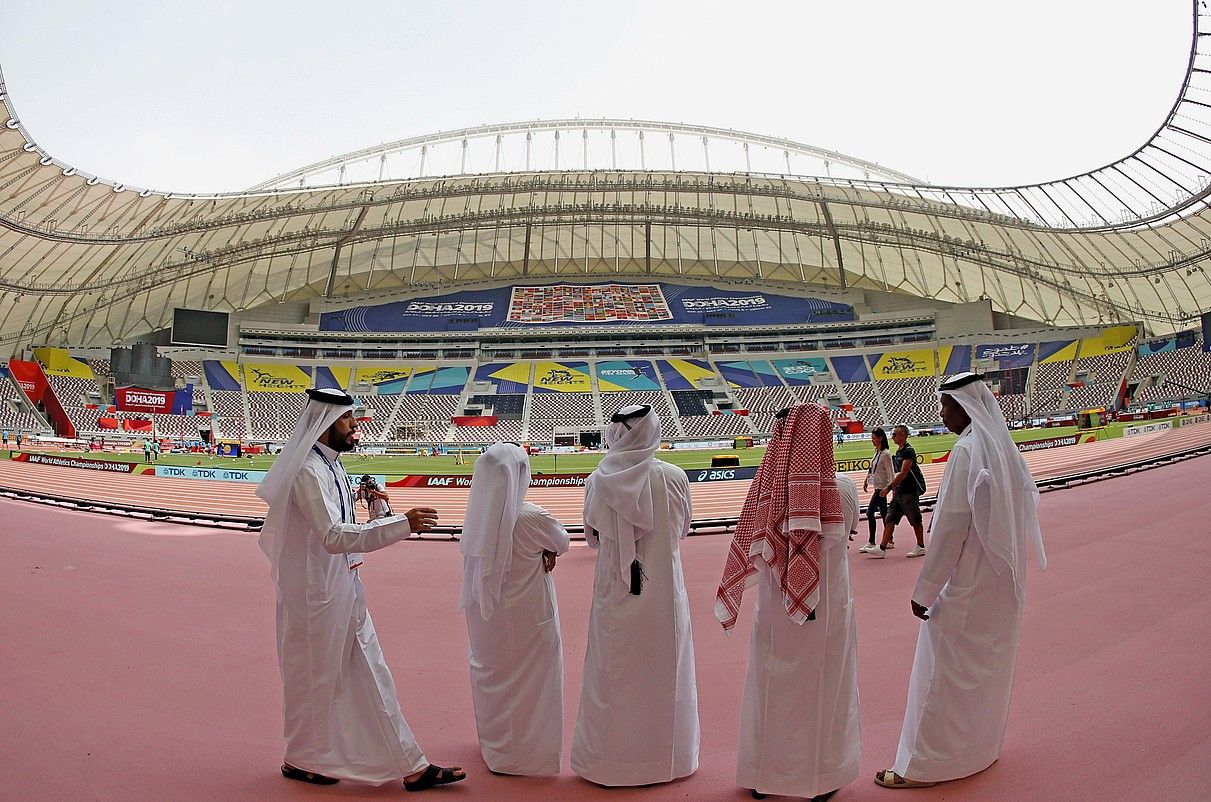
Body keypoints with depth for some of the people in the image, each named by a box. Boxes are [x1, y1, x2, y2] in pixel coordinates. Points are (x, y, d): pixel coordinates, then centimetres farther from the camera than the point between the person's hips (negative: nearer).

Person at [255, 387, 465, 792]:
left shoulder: (331, 466, 9)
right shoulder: (309, 471, -21)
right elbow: (334, 537, -30)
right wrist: (402, 524, -35)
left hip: (343, 591, 9)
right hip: (316, 595, -9)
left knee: (371, 678, 13)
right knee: (315, 680, 10)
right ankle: (301, 759, 32)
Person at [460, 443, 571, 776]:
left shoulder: (476, 517, -9)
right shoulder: (532, 517, -24)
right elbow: (562, 542, -5)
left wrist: (541, 553, -4)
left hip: (485, 614, 5)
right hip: (526, 617, -5)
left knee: (490, 672, 21)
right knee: (526, 679, 12)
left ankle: (494, 744, 39)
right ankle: (526, 751, 24)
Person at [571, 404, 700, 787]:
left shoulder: (598, 482, -10)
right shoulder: (673, 478, -10)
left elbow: (592, 535, 2)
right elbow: (683, 527, 4)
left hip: (614, 591, 0)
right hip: (663, 590, 0)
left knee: (613, 673, 12)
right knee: (663, 670, 14)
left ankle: (609, 757, 23)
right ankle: (666, 755, 27)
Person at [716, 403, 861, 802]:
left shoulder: (768, 486, -12)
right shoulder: (842, 487, -14)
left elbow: (753, 549, -4)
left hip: (775, 608, 2)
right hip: (828, 605, -1)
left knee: (770, 689, 15)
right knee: (824, 689, 13)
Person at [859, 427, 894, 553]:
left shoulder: (885, 454, -16)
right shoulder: (877, 452, 10)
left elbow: (890, 473, -19)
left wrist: (888, 488, -26)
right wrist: (866, 479, 19)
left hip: (881, 488, -9)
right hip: (878, 487, 9)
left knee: (870, 512, -8)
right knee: (883, 514, 13)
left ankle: (871, 542, -3)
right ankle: (889, 541, 20)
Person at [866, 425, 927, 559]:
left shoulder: (908, 451, -13)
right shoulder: (898, 452, 15)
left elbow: (903, 473, -21)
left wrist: (889, 487, -23)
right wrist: (894, 488, 19)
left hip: (910, 491, -9)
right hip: (899, 492, 9)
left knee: (915, 520, 2)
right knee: (890, 519, 4)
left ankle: (921, 547, 14)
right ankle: (882, 548, 3)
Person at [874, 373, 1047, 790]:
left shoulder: (967, 451, -20)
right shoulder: (1004, 447, 6)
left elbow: (950, 525, -22)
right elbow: (1026, 507, 12)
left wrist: (925, 589, -17)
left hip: (966, 584, -9)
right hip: (1002, 580, 9)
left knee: (944, 674, 0)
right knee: (988, 667, 20)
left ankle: (924, 764, 9)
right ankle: (981, 748, 34)